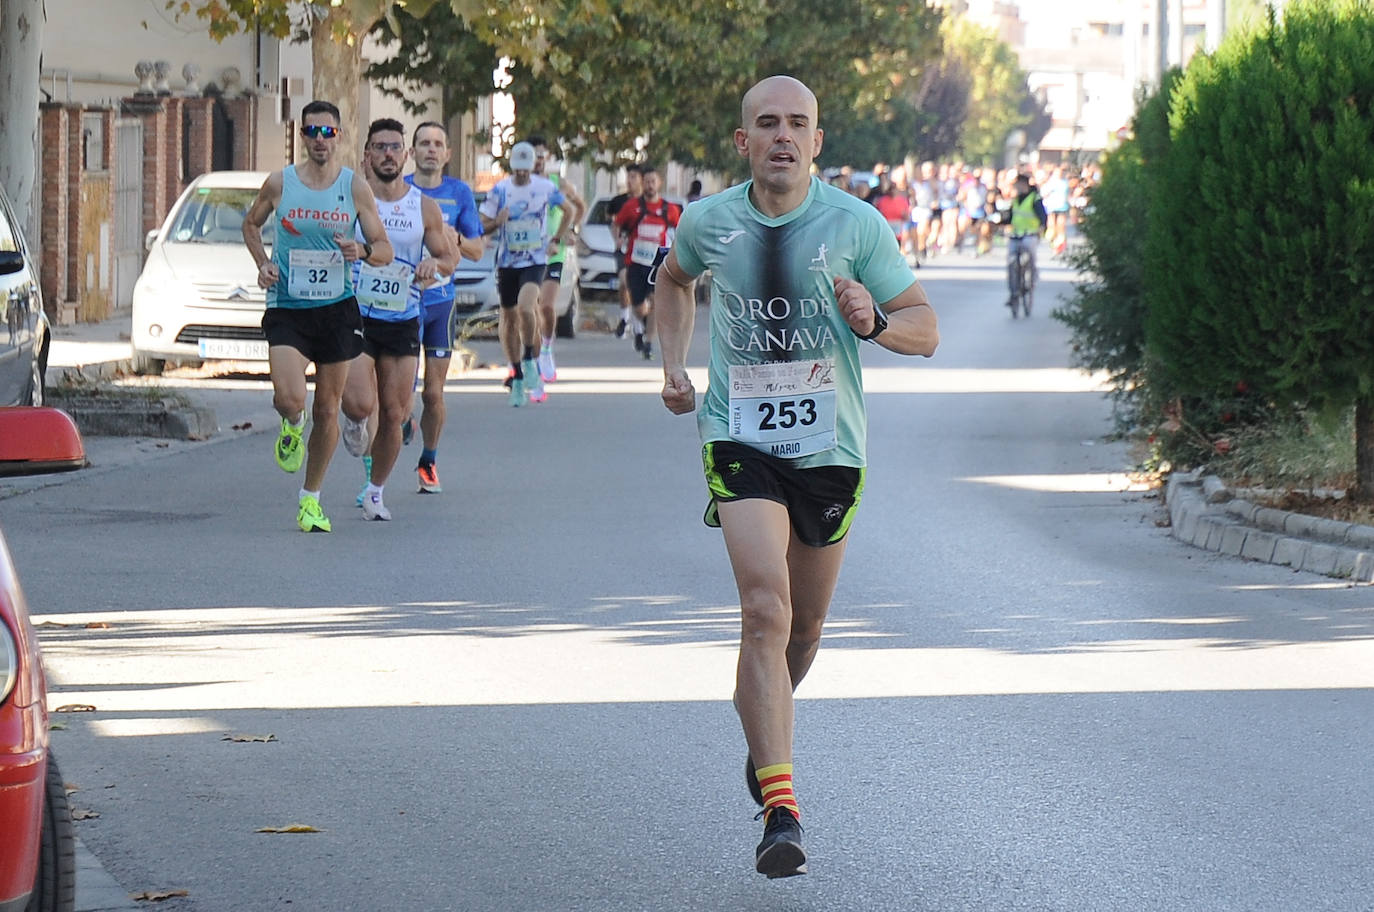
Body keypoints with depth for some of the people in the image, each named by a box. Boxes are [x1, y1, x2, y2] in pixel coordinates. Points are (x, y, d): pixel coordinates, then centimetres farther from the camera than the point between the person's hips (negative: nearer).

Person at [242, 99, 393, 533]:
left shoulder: (356, 187, -1)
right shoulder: (279, 183, -1)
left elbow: (385, 250, 3)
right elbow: (251, 224, 18)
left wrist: (363, 250, -20)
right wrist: (262, 263, 0)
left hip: (336, 307, 1)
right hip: (287, 307, -1)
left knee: (328, 410, 6)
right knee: (289, 398, -21)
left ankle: (311, 498, 23)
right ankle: (292, 428, 17)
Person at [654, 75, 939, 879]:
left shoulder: (855, 225, -5)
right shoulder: (709, 223, 0)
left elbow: (926, 329, -1)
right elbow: (675, 278, 24)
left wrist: (873, 322, -21)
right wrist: (674, 362, 12)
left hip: (831, 446, 1)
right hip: (740, 440, -1)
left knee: (804, 625, 14)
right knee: (765, 609, -20)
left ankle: (764, 732, 48)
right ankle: (781, 812, -24)